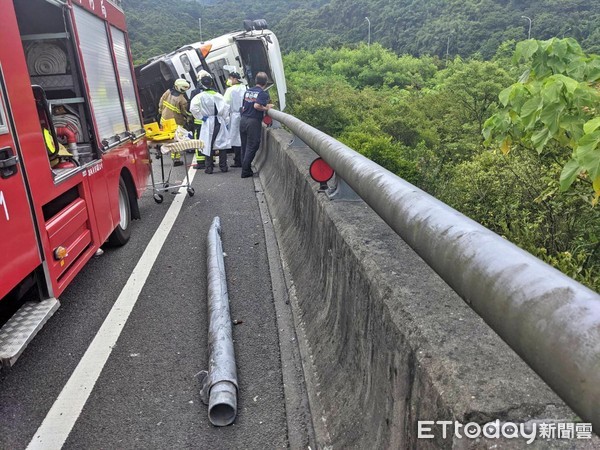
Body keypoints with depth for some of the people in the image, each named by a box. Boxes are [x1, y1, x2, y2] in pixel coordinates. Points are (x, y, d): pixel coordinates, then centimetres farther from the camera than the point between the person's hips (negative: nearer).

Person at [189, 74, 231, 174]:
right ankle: (223, 166, 11)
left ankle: (209, 167, 6)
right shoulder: (218, 95, 0)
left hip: (208, 122, -2)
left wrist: (201, 117, -6)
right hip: (220, 121, 2)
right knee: (222, 143, 8)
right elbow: (226, 107, -2)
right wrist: (225, 121, 5)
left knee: (209, 145, 3)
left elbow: (193, 107, -16)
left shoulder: (200, 96, -6)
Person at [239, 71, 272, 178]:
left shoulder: (248, 91, 12)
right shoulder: (263, 93, -8)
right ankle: (245, 171, 3)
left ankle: (245, 168, 21)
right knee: (252, 146, 2)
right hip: (253, 121, -6)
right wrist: (266, 108, -8)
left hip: (243, 120, 6)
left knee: (244, 145, 14)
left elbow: (243, 107, 14)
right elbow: (257, 105, -22)